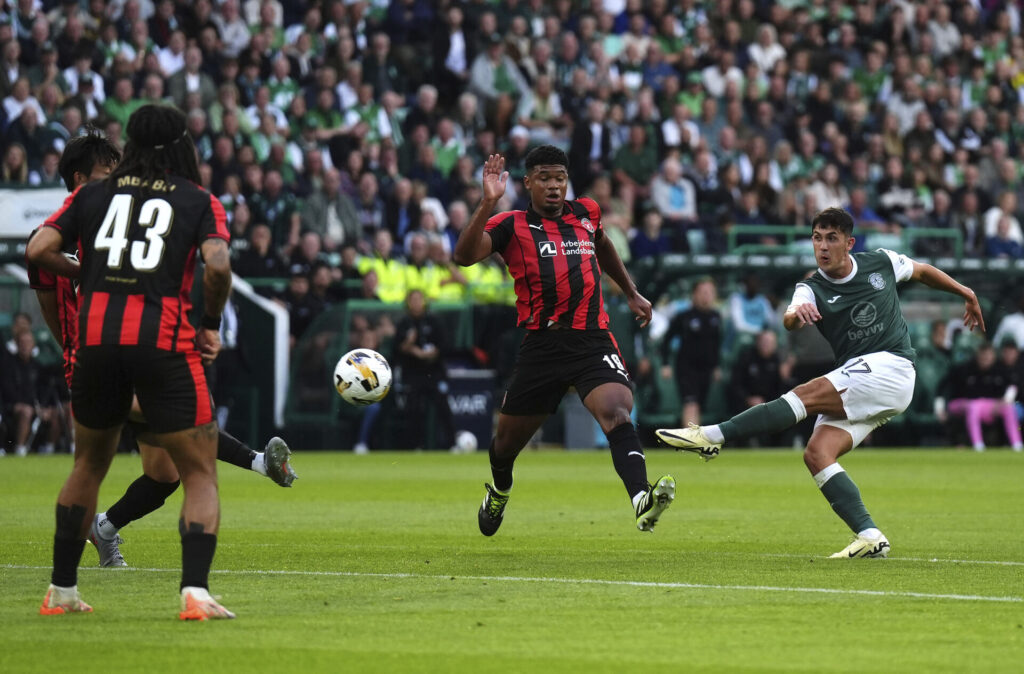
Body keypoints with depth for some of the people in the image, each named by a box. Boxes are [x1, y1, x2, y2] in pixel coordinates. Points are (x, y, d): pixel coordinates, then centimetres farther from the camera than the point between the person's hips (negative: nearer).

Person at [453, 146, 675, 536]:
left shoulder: (586, 214, 12)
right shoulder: (512, 226, -1)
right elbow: (464, 256, -20)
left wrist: (631, 293, 37)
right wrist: (488, 203, -29)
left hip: (593, 341, 1)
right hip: (542, 345, -1)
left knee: (616, 412, -27)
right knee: (508, 441, 13)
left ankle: (642, 503, -46)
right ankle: (499, 491, 49)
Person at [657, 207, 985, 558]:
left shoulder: (881, 263, 4)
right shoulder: (812, 289, 2)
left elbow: (922, 271, 25)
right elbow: (790, 320, -21)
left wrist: (965, 293, 34)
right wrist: (796, 313, -45)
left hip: (891, 368, -4)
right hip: (854, 378, 4)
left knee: (807, 394, -23)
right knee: (816, 453, -18)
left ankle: (713, 436, -27)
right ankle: (870, 537, -20)